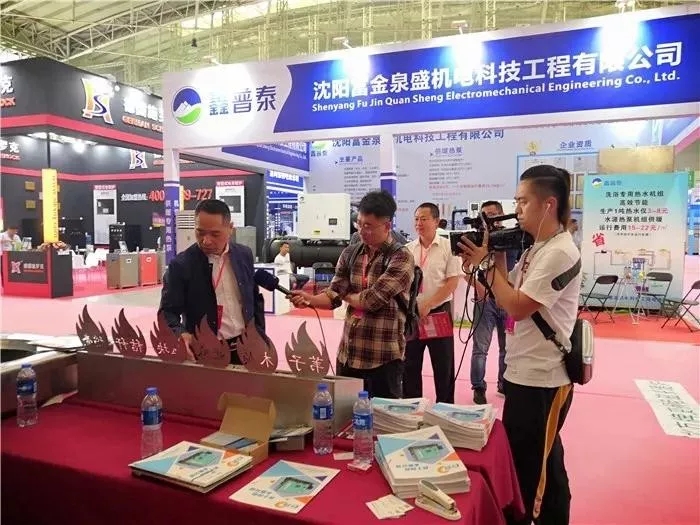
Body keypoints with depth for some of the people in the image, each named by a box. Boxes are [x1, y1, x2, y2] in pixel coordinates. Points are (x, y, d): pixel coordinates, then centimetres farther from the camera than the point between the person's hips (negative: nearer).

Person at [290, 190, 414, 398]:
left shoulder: (401, 258, -10)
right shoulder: (350, 253, 8)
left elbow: (373, 299, -19)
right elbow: (334, 293, 1)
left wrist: (347, 296, -2)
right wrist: (309, 300, -17)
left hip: (384, 357, -5)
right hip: (347, 353, 6)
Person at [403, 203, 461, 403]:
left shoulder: (448, 247, -6)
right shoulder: (408, 249, 5)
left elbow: (452, 282, -10)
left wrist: (427, 305, -15)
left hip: (439, 312, -3)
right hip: (411, 313, 4)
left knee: (443, 366, 6)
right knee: (410, 364, 11)